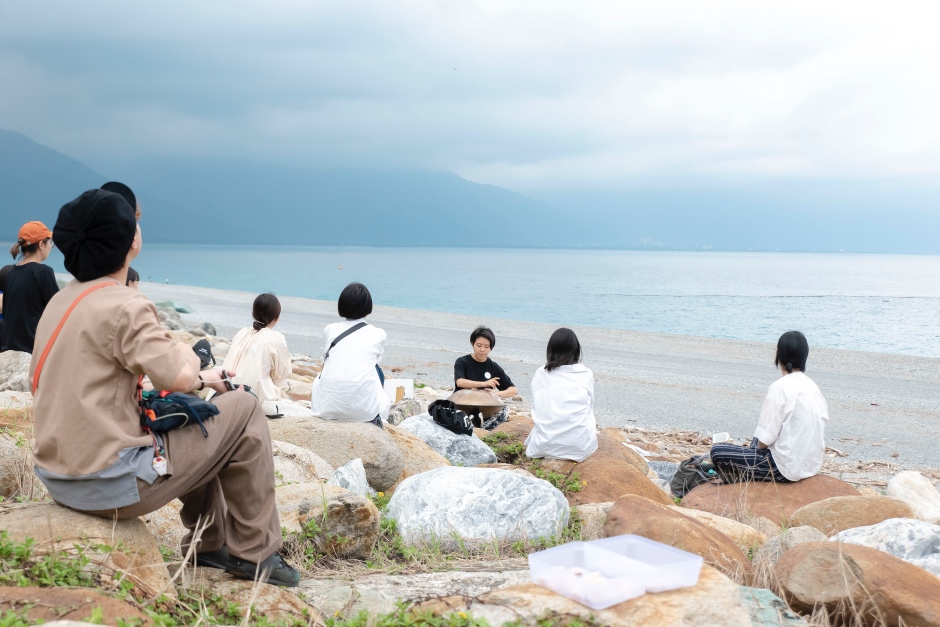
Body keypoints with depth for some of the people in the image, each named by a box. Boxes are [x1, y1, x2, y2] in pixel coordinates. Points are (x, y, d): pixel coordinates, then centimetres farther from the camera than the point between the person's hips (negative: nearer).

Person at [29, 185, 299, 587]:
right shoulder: (123, 306, -19)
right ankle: (255, 553, 8)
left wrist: (198, 379, 12)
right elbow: (178, 377, -25)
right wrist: (189, 354, -2)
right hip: (109, 484, -9)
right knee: (244, 411, -1)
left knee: (197, 421, 28)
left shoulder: (62, 301, 9)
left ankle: (207, 543, 33)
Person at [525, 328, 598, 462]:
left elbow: (536, 410, 9)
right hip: (579, 448, -1)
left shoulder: (539, 374, 4)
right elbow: (589, 409, 13)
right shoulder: (586, 374, 2)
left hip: (545, 446, 1)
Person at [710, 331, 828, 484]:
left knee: (718, 452, -1)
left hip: (786, 468, -9)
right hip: (812, 464, 9)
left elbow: (765, 440, -18)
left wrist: (760, 446, 6)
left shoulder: (780, 387, -18)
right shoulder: (812, 386, 5)